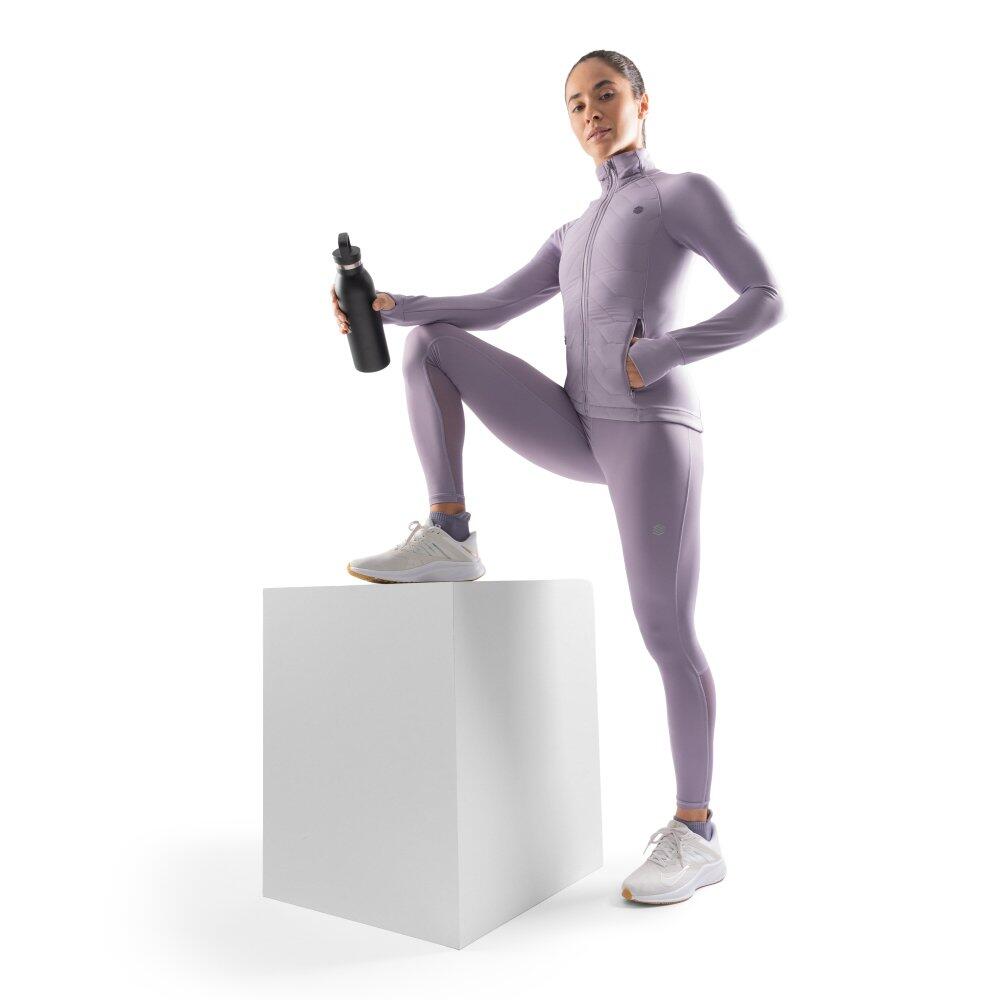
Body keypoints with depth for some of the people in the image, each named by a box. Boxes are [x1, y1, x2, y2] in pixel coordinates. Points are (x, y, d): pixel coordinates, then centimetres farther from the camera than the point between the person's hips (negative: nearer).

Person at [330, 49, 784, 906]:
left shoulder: (689, 190, 8)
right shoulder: (575, 236, 27)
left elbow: (766, 302, -2)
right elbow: (495, 310, 17)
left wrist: (656, 360, -10)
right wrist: (388, 307, 5)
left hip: (651, 428, -6)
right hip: (582, 433, 7)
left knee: (666, 632, -11)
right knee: (431, 343, 2)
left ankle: (696, 833, 4)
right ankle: (449, 539, -6)